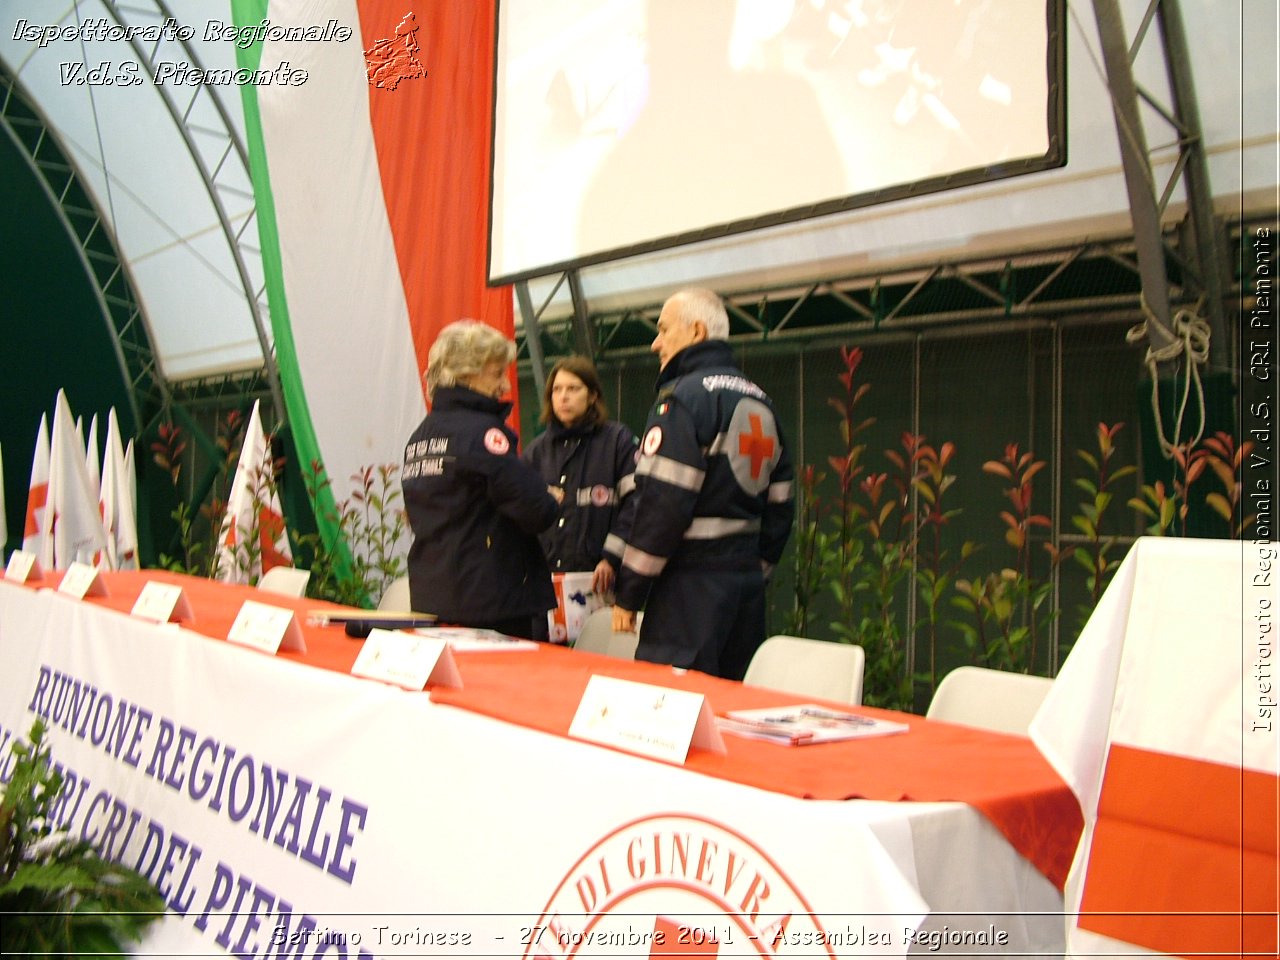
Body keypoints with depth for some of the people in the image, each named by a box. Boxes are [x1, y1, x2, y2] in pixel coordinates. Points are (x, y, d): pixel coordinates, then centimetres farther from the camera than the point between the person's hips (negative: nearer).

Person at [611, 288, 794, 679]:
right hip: (747, 582, 9)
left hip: (691, 587, -9)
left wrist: (627, 594, -12)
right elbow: (779, 505, 17)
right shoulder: (760, 402, 15)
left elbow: (661, 504, -18)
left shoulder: (683, 397, -11)